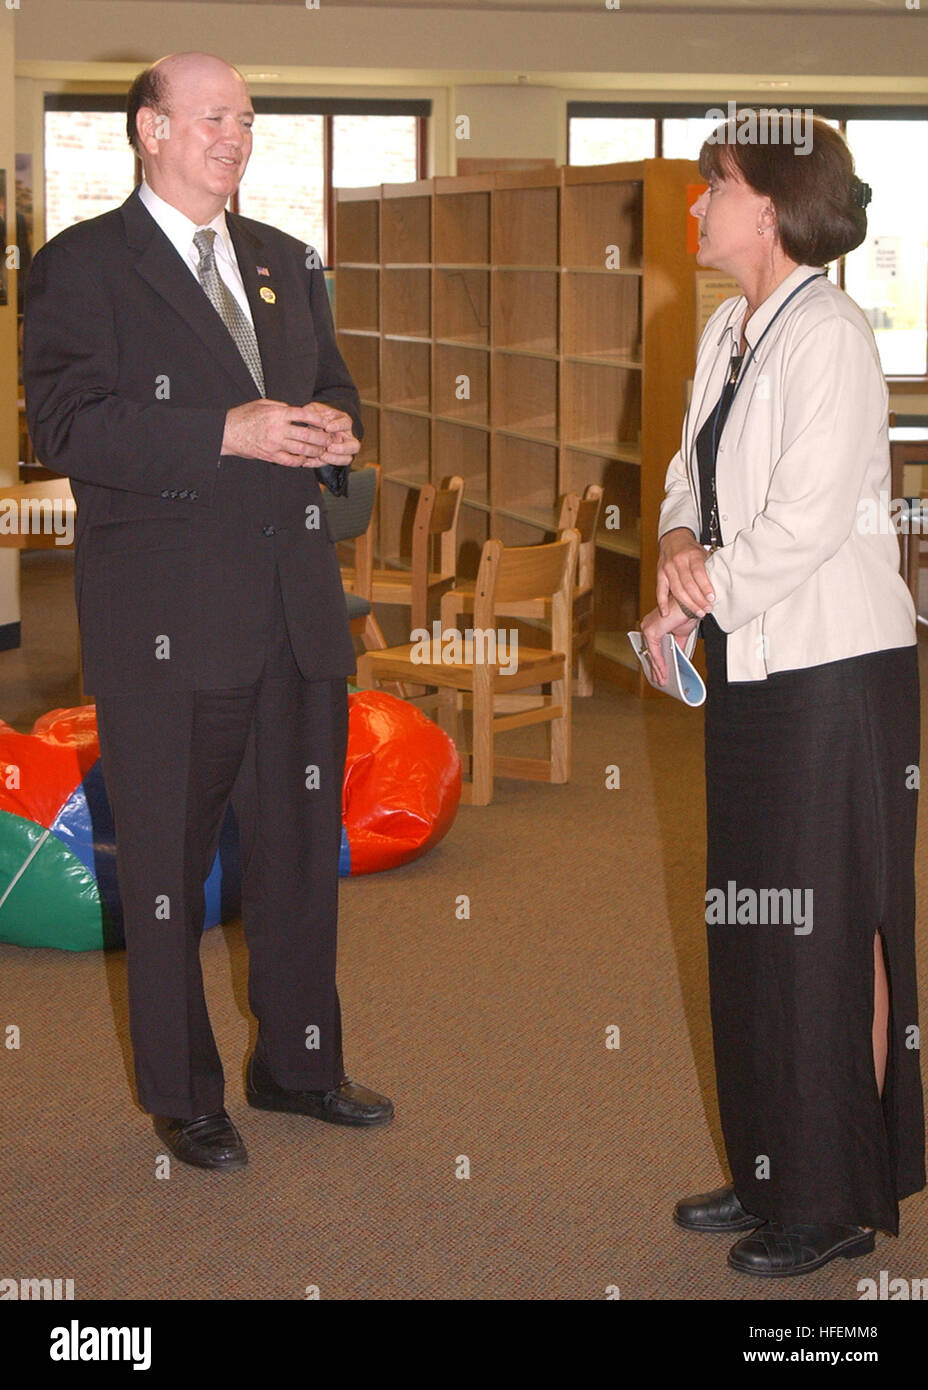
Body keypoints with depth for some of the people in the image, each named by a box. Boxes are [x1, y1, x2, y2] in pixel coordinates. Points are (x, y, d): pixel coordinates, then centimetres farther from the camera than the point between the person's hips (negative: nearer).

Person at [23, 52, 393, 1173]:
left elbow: (331, 385, 25)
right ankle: (182, 1096, 18)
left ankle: (298, 1062, 31)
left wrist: (334, 431, 0)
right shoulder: (81, 266, -4)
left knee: (302, 845, 15)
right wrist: (230, 433, -23)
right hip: (167, 620, -6)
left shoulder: (284, 262, 16)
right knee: (167, 859, 4)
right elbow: (66, 425, -15)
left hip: (295, 604, 6)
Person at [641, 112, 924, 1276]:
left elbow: (804, 522, -21)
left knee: (833, 935, 1)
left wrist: (691, 603, -11)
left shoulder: (828, 335, -16)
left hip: (833, 669, -9)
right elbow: (694, 473, 14)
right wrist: (680, 548, -6)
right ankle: (774, 1171, 29)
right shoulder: (727, 329, 11)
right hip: (751, 668, 9)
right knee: (751, 928, 15)